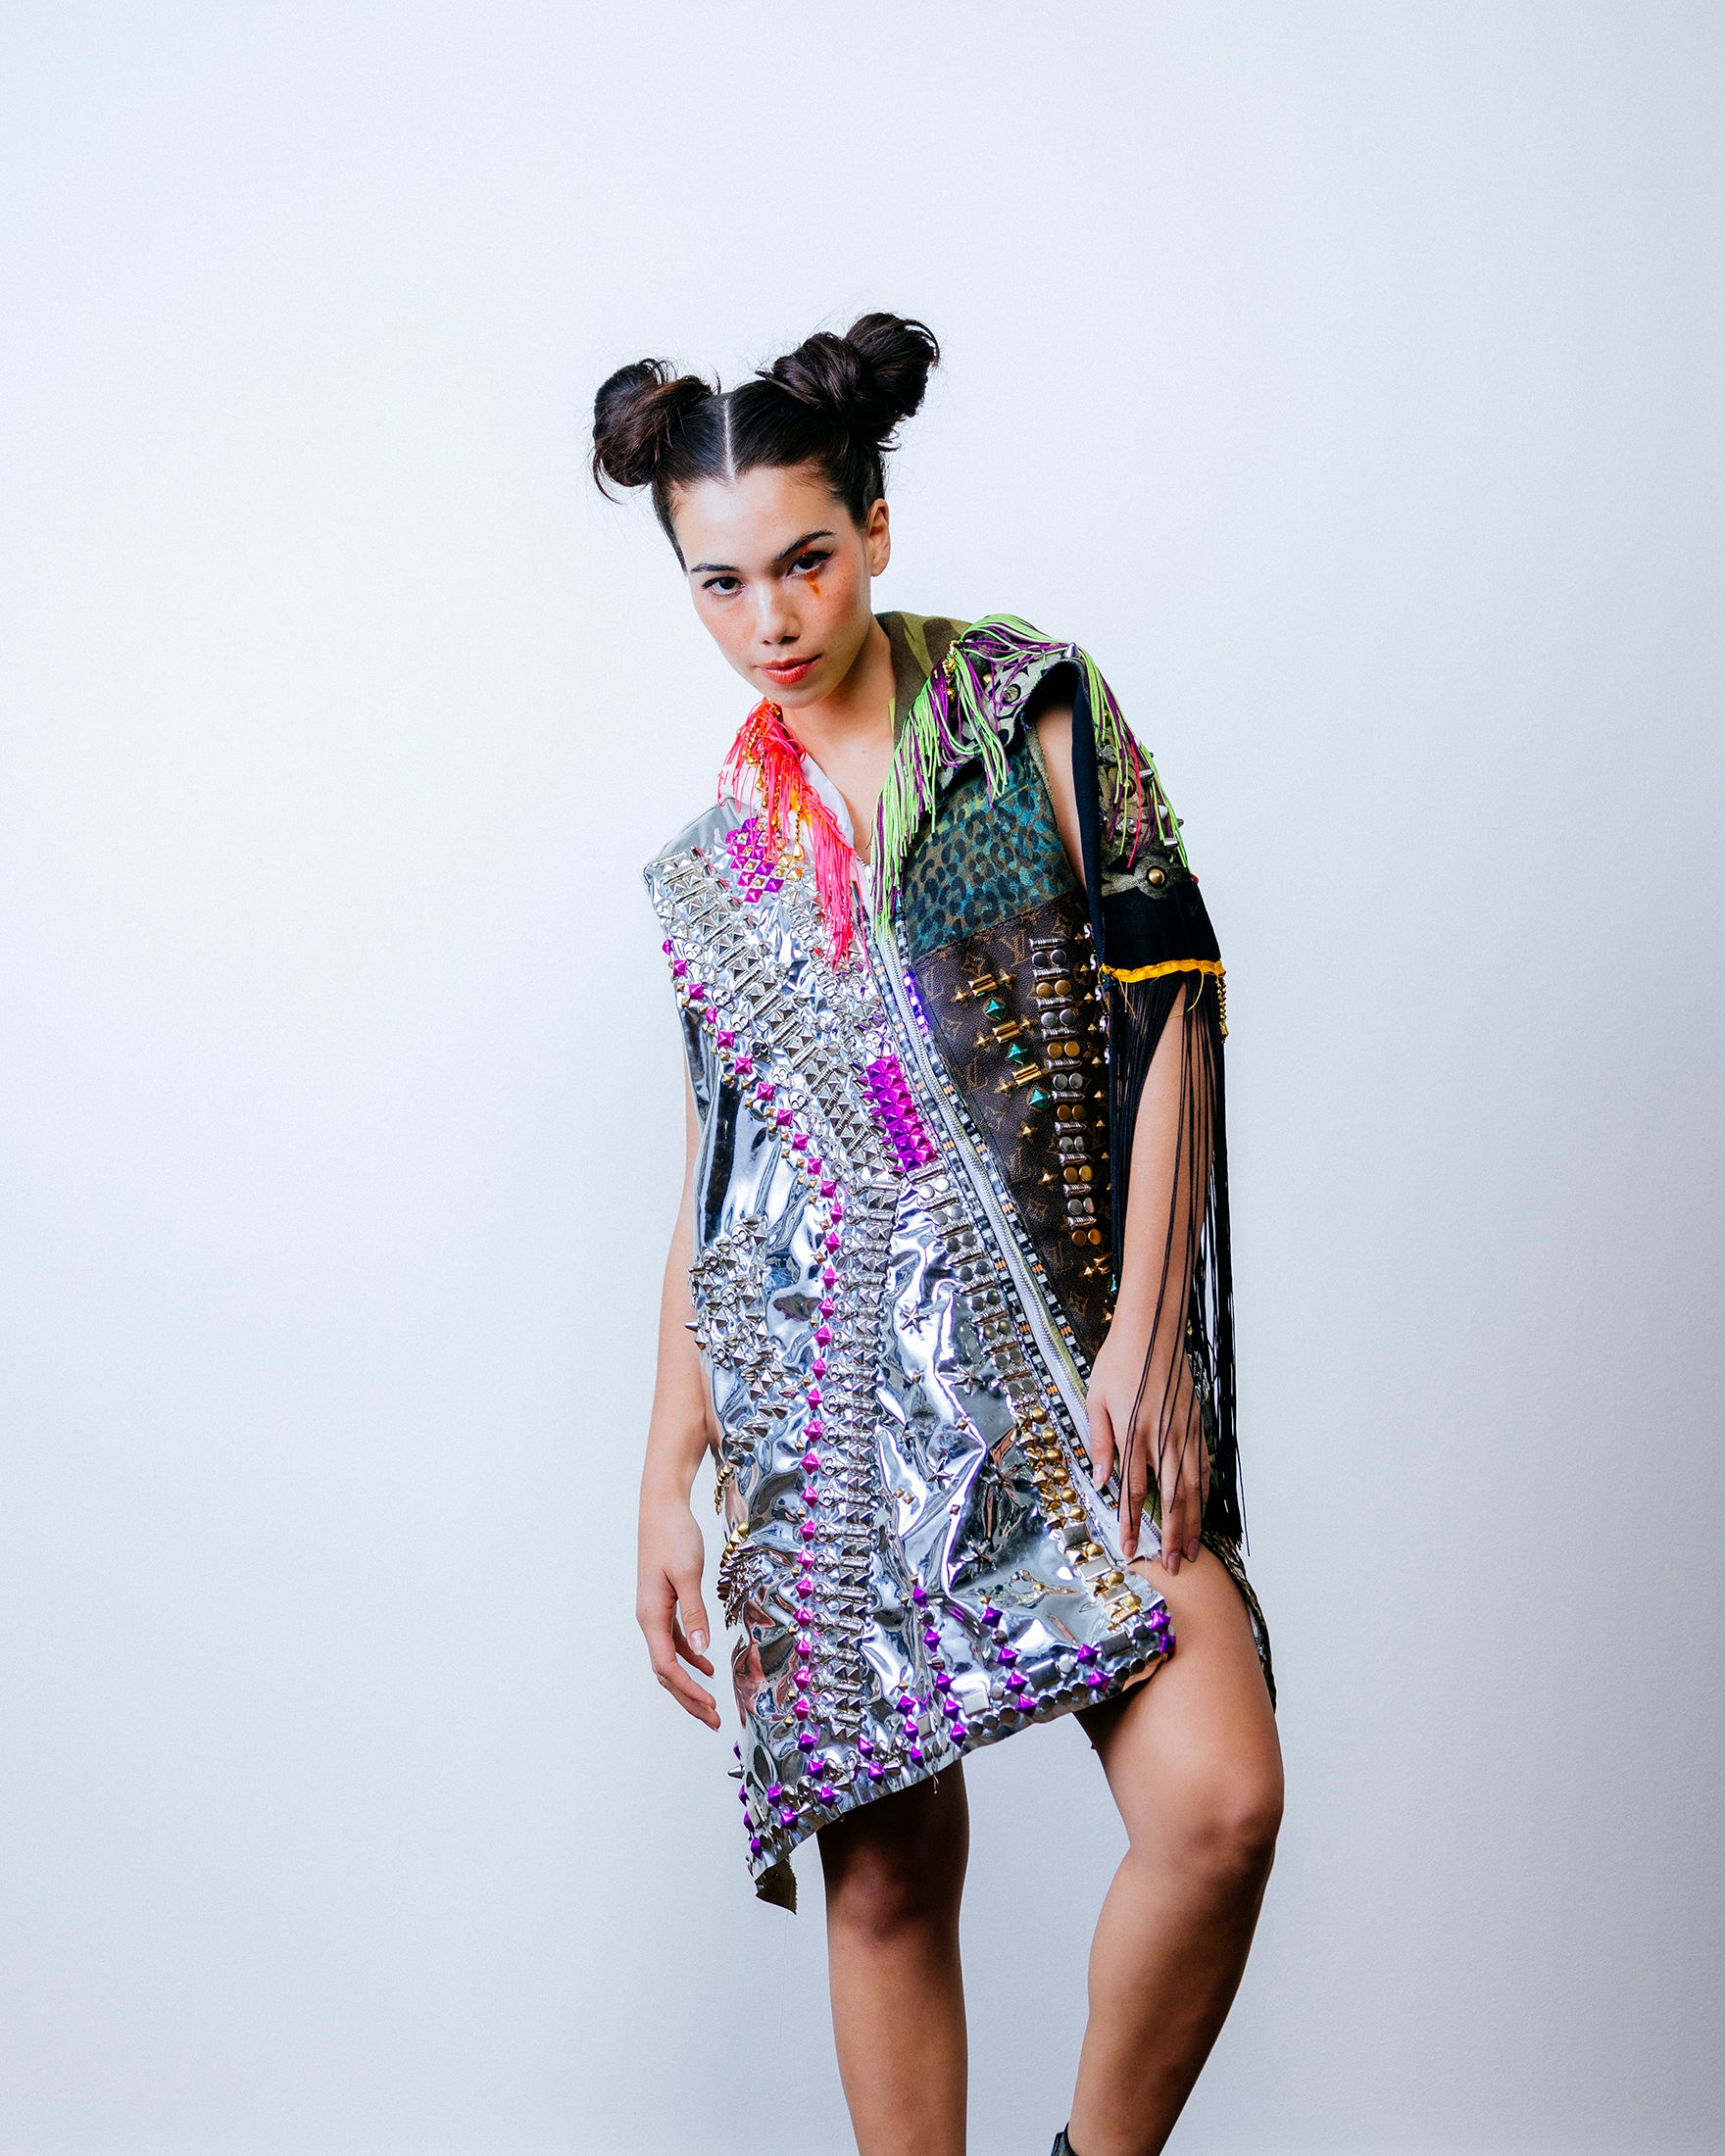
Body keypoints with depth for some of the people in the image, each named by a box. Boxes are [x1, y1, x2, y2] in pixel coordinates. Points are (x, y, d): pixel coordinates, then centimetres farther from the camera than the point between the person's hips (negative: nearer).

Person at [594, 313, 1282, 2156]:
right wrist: (667, 1484, 9)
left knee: (1218, 1799, -17)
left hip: (1061, 1359, -2)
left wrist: (1146, 1334, -11)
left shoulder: (1028, 707, 3)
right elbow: (714, 1178, 14)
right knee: (885, 1873, 3)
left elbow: (1168, 1008, -2)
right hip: (823, 1381, 3)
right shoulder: (725, 852, 12)